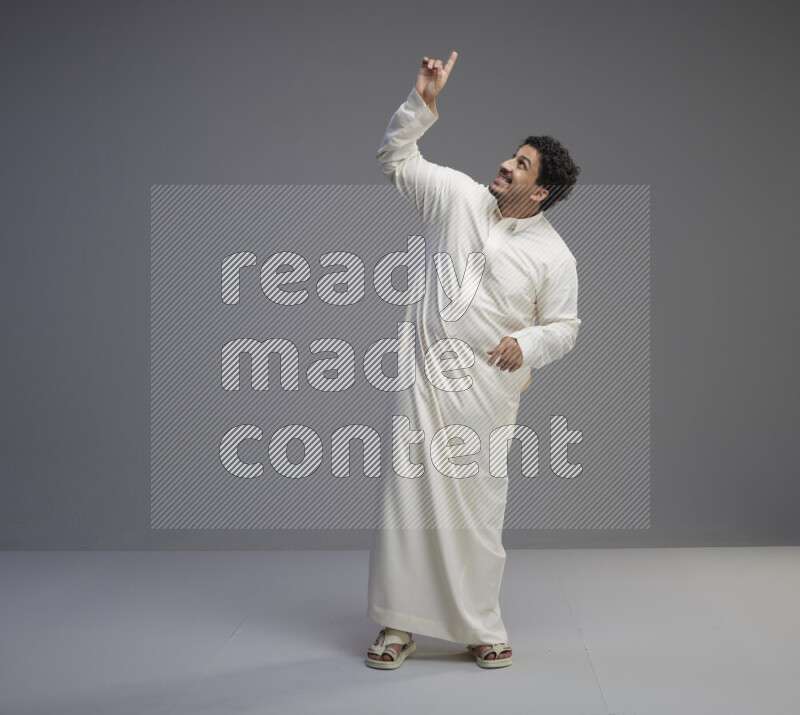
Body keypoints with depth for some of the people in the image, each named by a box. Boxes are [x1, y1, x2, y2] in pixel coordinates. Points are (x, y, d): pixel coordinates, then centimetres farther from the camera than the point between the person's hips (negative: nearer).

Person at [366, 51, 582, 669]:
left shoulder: (555, 256, -3)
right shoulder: (461, 196, 2)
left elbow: (564, 327, 4)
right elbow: (395, 158, 10)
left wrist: (526, 344, -16)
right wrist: (424, 103, -2)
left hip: (489, 387, -2)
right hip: (427, 372, 2)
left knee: (480, 507, 3)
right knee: (408, 492, 1)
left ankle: (482, 628, 20)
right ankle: (399, 625, 13)